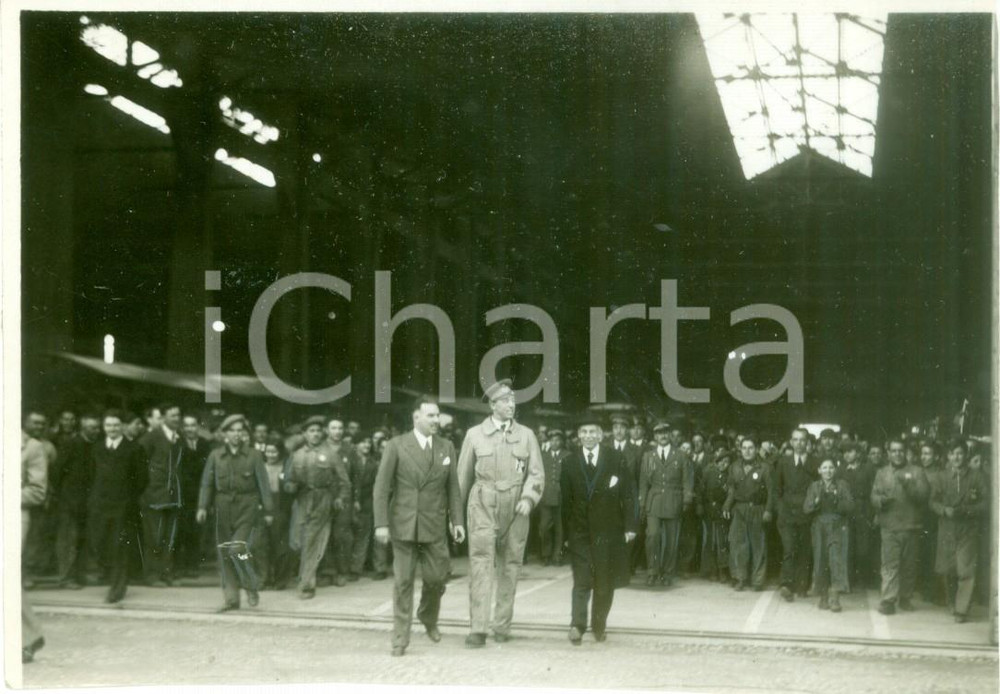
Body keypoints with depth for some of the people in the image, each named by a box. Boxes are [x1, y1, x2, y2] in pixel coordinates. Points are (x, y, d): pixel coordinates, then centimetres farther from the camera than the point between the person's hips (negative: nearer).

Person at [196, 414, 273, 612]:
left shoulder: (253, 456, 0)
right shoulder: (215, 456, 5)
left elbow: (263, 484, 1)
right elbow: (207, 483, 6)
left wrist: (268, 511, -1)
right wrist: (203, 507, -5)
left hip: (247, 508, -3)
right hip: (224, 508, 3)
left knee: (238, 549, -16)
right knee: (225, 554, 4)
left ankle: (251, 588, 6)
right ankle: (231, 598, 13)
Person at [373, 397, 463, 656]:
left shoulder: (446, 447, 7)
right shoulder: (396, 446, -3)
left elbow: (452, 486, 9)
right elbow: (382, 487, -4)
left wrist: (457, 520, 2)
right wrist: (381, 523, -10)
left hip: (434, 525, 2)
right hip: (403, 524, -2)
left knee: (435, 577, 3)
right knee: (403, 581, 0)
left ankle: (428, 618, 33)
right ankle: (401, 637, 9)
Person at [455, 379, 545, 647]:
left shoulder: (526, 435, 7)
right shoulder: (474, 434, 5)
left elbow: (536, 473, 6)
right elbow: (463, 476, 9)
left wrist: (528, 498, -13)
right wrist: (458, 515, 10)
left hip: (515, 508, 2)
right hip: (483, 506, -2)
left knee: (510, 566, 6)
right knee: (481, 563, -11)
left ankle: (502, 626, 18)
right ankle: (478, 629, -12)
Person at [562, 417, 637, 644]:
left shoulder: (616, 458, 0)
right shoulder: (570, 463, 5)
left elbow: (628, 494, 0)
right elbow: (566, 501, 6)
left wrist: (630, 526, -6)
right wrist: (567, 532, 2)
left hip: (608, 530, 0)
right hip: (580, 530, 0)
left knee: (605, 582, 6)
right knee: (582, 580, -8)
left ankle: (599, 626, 18)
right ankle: (577, 625, -10)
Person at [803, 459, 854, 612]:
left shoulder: (843, 486, 7)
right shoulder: (814, 486, 11)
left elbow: (850, 506, -3)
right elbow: (806, 508, 3)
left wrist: (836, 501, -19)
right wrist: (817, 501, -15)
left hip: (838, 527, -2)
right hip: (819, 527, 2)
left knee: (836, 558, -14)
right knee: (821, 560, -1)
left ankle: (834, 598, -16)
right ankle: (823, 597, 9)